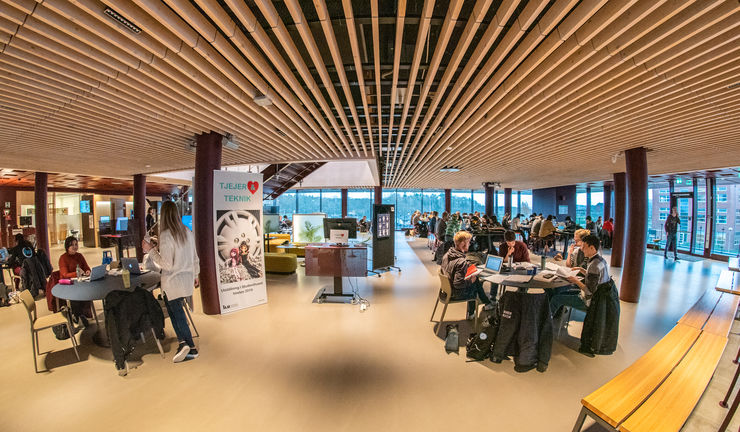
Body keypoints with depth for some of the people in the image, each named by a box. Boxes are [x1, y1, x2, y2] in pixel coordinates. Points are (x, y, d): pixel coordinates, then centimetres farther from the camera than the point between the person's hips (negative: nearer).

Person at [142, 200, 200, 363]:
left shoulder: (166, 235, -17)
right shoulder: (187, 232, 3)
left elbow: (167, 264, -18)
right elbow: (195, 257, 11)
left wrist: (150, 250, -9)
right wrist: (195, 274, 23)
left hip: (173, 282, -6)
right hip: (187, 279, 6)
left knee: (177, 312, 6)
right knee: (175, 309, 17)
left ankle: (188, 346, 8)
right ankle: (185, 343, 14)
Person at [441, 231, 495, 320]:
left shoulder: (446, 255, -4)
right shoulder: (461, 262, -31)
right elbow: (458, 284, -33)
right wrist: (470, 281, -15)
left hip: (448, 288, 7)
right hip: (456, 294, -7)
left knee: (477, 281, 19)